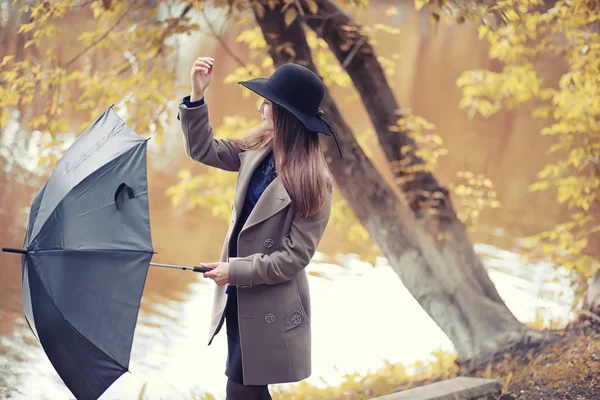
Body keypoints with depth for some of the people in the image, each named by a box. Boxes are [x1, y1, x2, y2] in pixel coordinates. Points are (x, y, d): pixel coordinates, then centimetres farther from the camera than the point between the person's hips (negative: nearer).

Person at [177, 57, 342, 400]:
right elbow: (203, 149, 8)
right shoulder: (258, 148, -2)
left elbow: (295, 256, -19)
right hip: (239, 295, 7)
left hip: (271, 304, -7)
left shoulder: (313, 183, -21)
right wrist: (198, 96, -5)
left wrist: (235, 271, -18)